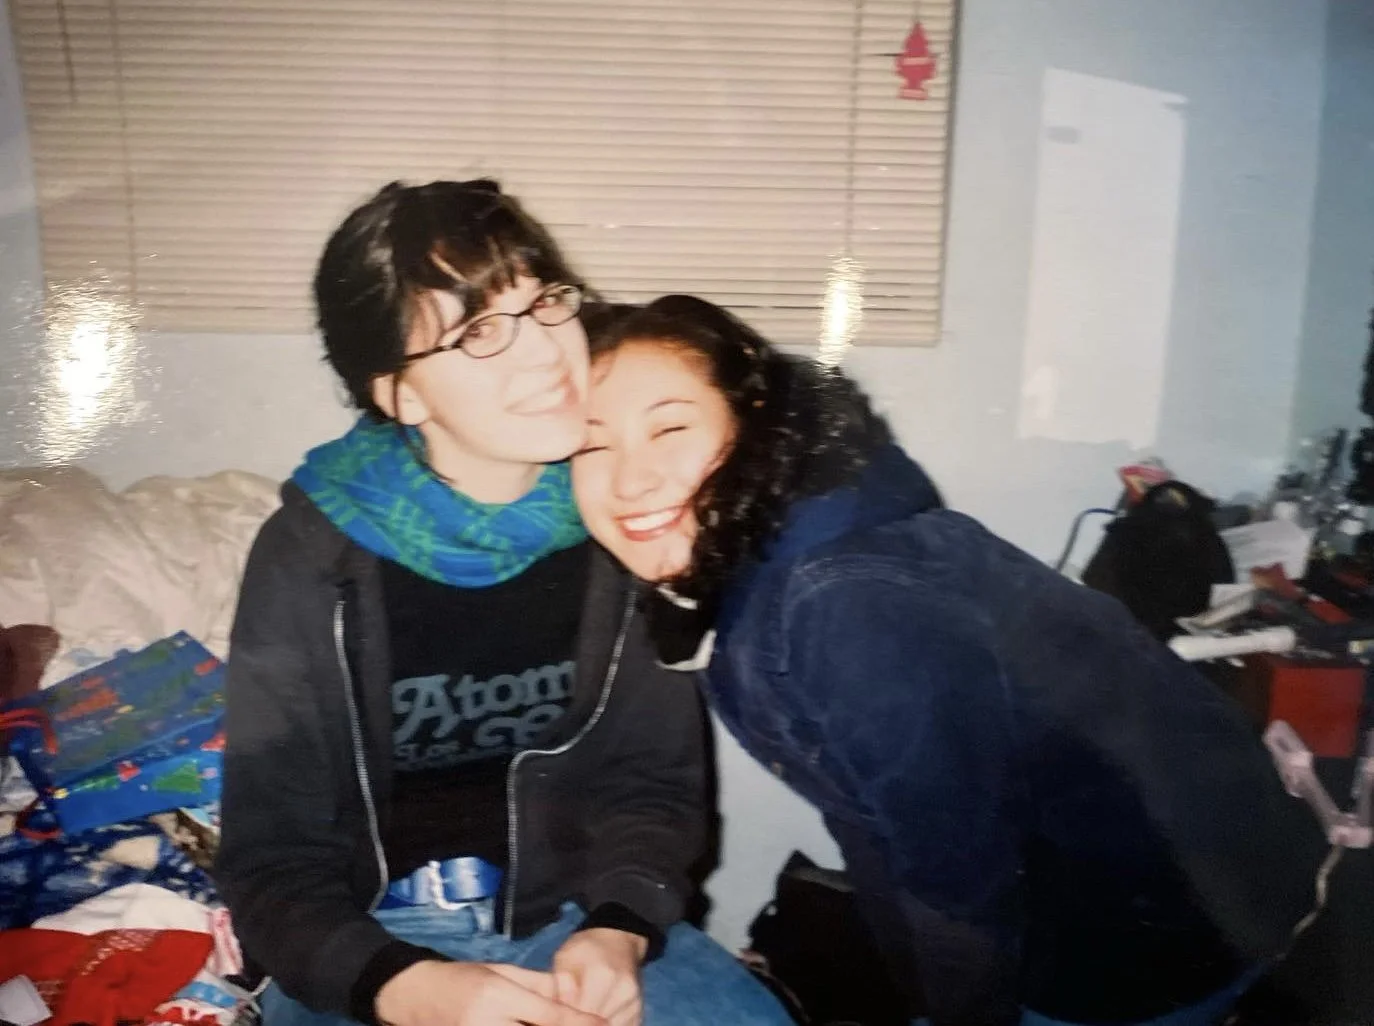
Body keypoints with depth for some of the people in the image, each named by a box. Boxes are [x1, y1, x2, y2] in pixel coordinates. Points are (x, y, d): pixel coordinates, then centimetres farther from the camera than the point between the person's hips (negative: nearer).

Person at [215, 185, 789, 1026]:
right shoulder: (313, 553, -11)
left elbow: (654, 778, 3)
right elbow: (274, 853, -7)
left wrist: (618, 929, -15)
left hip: (574, 920, 2)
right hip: (368, 945, -2)